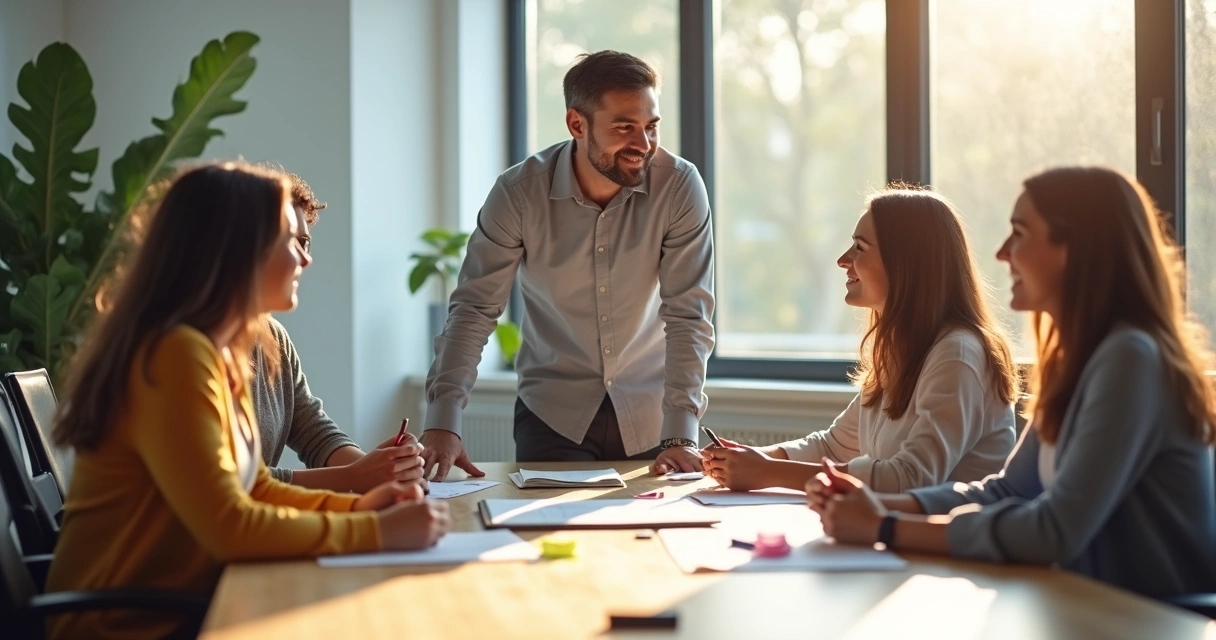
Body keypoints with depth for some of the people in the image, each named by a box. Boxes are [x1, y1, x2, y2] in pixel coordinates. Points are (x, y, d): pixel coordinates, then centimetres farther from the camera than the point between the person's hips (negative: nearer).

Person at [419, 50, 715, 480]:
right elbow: (474, 309, -13)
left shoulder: (680, 187, -15)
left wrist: (681, 436, -25)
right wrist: (442, 424, -25)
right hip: (553, 413, -1)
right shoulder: (519, 192, -13)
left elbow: (688, 316, -16)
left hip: (650, 415, 1)